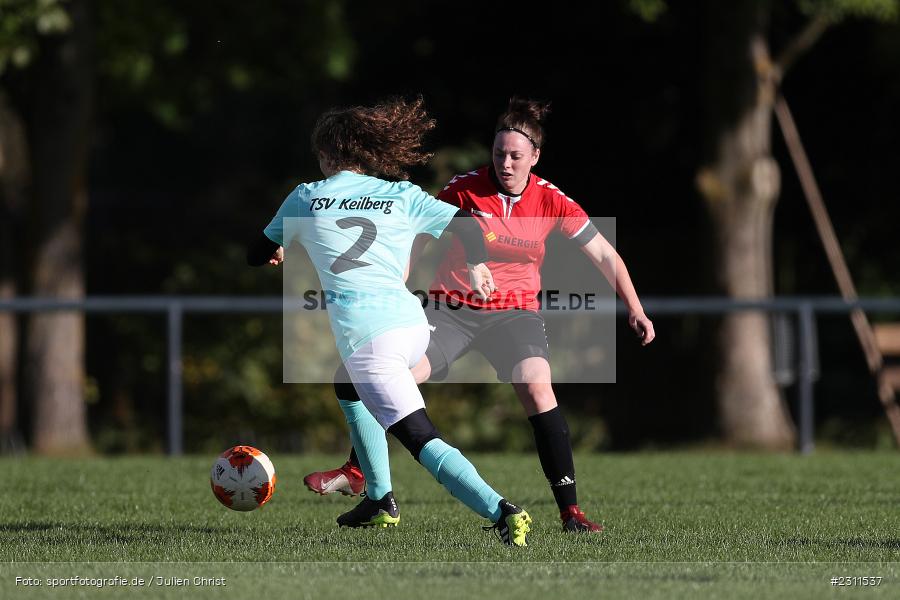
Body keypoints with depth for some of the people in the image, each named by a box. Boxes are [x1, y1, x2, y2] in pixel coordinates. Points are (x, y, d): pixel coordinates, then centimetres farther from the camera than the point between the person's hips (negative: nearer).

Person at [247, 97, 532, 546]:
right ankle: (380, 501, 34)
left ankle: (499, 510, -30)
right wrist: (477, 268, 21)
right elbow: (467, 225, 3)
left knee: (421, 440, -11)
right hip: (413, 323, 5)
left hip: (366, 332, -5)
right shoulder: (403, 196, 13)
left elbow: (257, 255, 23)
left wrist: (275, 254, 46)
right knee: (348, 388, 35)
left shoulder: (306, 198, 10)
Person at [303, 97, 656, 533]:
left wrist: (634, 309, -5)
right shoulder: (464, 189, -8)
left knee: (537, 388, -24)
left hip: (514, 310, -1)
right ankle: (355, 473, 4)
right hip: (455, 306, 1)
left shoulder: (551, 202, -7)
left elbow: (604, 255, 0)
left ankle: (570, 512, -20)